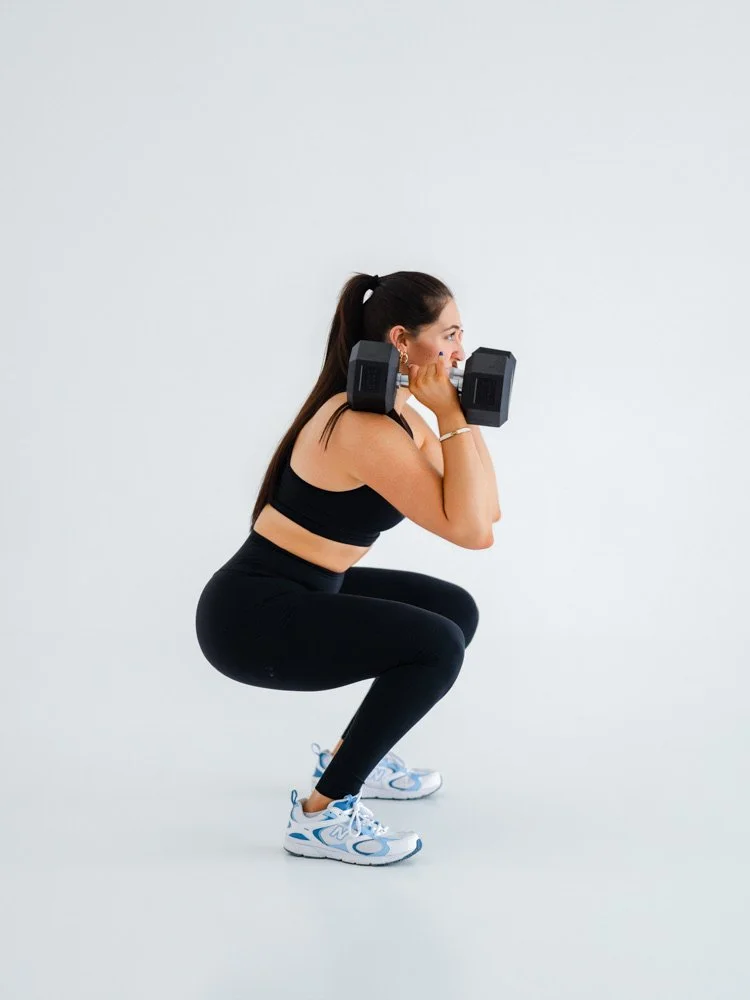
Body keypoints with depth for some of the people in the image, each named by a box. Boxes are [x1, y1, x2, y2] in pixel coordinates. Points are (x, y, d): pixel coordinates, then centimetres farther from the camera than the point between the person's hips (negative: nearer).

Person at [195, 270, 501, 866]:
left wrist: (460, 413, -2)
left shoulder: (399, 413, 5)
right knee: (438, 645, -21)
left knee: (456, 610, 14)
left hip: (301, 592, 10)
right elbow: (469, 532, -27)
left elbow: (486, 509, 6)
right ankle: (322, 813, -7)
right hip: (251, 615, -10)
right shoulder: (363, 428, -25)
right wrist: (451, 415, -23)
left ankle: (352, 754, 26)